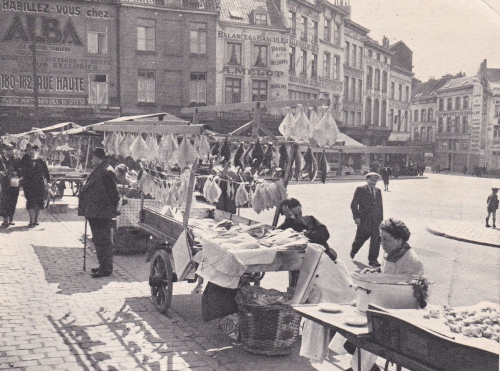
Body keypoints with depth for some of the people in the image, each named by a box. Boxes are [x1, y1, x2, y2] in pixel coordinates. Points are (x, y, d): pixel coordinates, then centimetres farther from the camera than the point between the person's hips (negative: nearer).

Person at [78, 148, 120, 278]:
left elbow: (113, 193, -19)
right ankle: (104, 266, 26)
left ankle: (106, 269, -1)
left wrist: (111, 210, -18)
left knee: (102, 240, -6)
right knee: (98, 239, 16)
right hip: (95, 213, 11)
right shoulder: (98, 171, 16)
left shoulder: (107, 172, -15)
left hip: (102, 213, -11)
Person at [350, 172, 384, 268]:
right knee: (360, 238, 7)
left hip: (376, 220, 4)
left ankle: (373, 260, 7)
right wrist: (356, 217, -12)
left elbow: (380, 206, 16)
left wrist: (381, 219, 11)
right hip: (364, 220, -4)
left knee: (376, 240, -1)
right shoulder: (360, 190, -2)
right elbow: (354, 204, -4)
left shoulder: (378, 191, 13)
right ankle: (352, 254, 32)